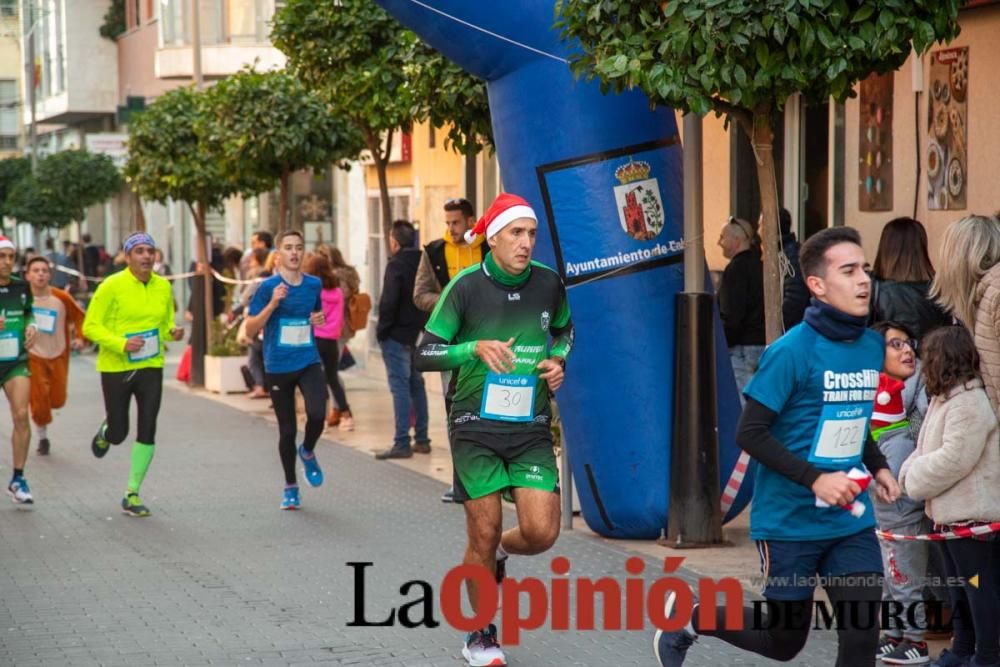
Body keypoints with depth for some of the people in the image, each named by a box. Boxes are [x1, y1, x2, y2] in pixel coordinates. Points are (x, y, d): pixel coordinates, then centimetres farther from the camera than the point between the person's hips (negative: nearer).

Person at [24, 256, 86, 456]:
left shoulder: (61, 297, -11)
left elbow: (79, 316, 4)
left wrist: (80, 337, -10)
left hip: (58, 356, 1)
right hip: (33, 356, -1)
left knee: (57, 400, 2)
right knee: (39, 401, -5)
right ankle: (42, 438, 17)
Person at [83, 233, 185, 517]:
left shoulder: (163, 287, 3)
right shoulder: (112, 286, -11)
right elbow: (90, 326, -11)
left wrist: (173, 333, -8)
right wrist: (122, 344, -24)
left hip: (151, 367, 3)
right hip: (116, 368, -3)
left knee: (147, 432, -3)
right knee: (119, 433, 4)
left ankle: (132, 494, 8)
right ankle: (105, 431, 43)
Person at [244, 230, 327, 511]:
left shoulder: (314, 284, 4)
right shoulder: (269, 287, -7)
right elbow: (250, 330, -8)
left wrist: (319, 320, -1)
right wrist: (272, 304, -20)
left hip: (309, 363, 2)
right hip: (278, 367, -2)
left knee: (317, 414, -22)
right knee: (287, 431, 5)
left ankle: (308, 452, 12)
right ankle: (290, 487, 25)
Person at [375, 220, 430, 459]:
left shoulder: (396, 265, -15)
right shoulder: (422, 263, 8)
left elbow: (389, 301, -21)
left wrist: (382, 329, -10)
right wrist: (423, 323, 13)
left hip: (397, 335, -8)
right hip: (417, 335, 8)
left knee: (400, 387, -7)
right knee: (416, 385, 15)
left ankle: (402, 443, -8)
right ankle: (421, 439, 19)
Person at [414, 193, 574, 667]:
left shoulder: (548, 283, -1)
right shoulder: (466, 287, -10)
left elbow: (564, 329, 21)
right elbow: (424, 355, -7)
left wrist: (558, 359, 0)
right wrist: (475, 348, -23)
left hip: (531, 429, 3)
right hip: (476, 427, -2)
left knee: (541, 532, -9)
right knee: (483, 535, 1)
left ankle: (500, 554, 28)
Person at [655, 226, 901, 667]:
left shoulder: (872, 346, 3)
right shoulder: (792, 351, -17)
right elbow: (750, 433, -16)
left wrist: (877, 466, 3)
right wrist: (815, 479, -23)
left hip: (851, 521, 5)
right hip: (791, 522, -5)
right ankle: (688, 617, 34)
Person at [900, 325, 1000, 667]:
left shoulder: (968, 402, -19)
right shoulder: (945, 399, 15)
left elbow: (954, 459, -25)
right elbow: (928, 450, 19)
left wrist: (913, 478, -13)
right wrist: (909, 471, -1)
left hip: (972, 514, -11)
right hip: (950, 512, 11)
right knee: (958, 586, 19)